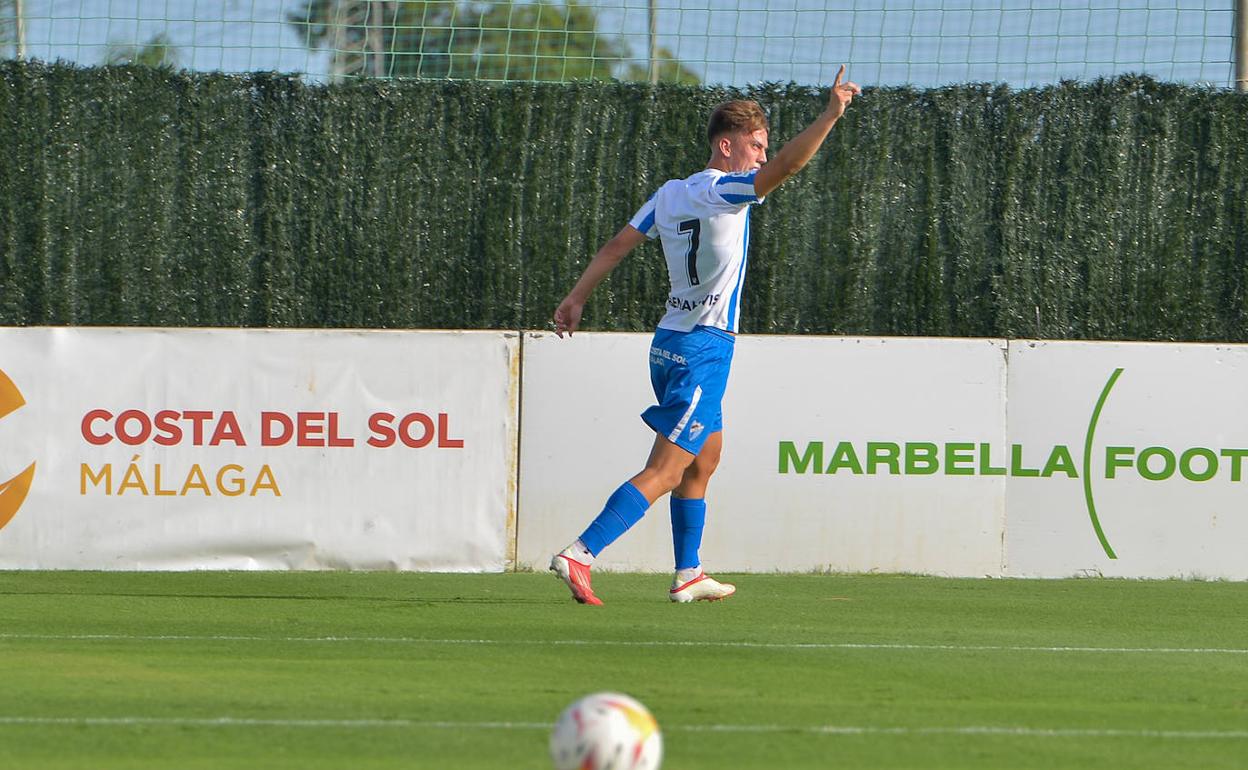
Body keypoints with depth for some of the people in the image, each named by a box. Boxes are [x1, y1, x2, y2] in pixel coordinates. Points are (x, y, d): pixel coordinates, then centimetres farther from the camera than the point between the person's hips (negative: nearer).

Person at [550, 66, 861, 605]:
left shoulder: (671, 193, 9)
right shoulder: (721, 191, -14)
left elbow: (617, 245, 11)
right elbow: (784, 167, -28)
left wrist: (576, 298, 17)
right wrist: (829, 116, -32)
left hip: (673, 343, 9)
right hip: (703, 349, -9)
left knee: (704, 460, 20)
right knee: (663, 473, -10)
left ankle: (687, 575, 24)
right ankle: (579, 555, -18)